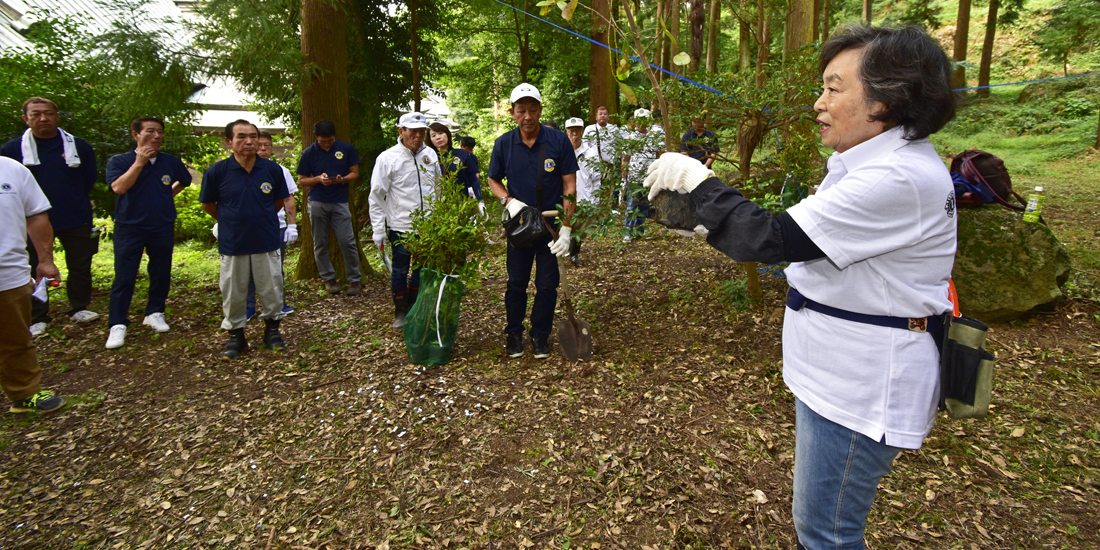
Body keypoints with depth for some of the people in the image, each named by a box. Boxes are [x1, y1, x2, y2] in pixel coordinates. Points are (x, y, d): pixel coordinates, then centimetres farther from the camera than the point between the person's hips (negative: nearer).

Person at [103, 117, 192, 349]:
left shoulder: (171, 162, 4)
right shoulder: (119, 161, -4)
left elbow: (184, 181, 23)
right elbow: (118, 188, -20)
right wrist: (139, 162, -20)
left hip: (163, 228, 3)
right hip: (129, 228, -3)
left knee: (161, 275, 10)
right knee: (124, 277, -2)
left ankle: (155, 313, 27)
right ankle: (117, 325, 3)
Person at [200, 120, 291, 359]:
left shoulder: (273, 169, -5)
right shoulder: (217, 171, -9)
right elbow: (208, 204, 6)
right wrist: (230, 222, 13)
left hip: (267, 243, 1)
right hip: (232, 245, -1)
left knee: (272, 290, 10)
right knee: (233, 294, 10)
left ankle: (272, 330, 29)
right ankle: (235, 335, 26)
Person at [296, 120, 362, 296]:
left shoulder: (346, 149, 2)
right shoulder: (309, 153, 3)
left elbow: (355, 173, 7)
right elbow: (301, 180, 6)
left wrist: (343, 179, -14)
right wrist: (318, 179, -13)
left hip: (340, 202, -1)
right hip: (317, 203, 1)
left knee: (347, 242, -6)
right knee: (320, 244, 6)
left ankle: (355, 280, 5)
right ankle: (329, 279, 18)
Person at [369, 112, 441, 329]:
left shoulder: (430, 154, 5)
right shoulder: (387, 158, -7)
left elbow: (438, 187, 16)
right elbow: (376, 196, -5)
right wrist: (378, 230, -8)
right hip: (400, 227, -4)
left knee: (422, 270, 13)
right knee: (399, 271, 7)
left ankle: (414, 310, 31)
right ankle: (400, 313, 25)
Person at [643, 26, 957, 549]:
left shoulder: (899, 180, -27)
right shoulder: (887, 163, 8)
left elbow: (771, 240, -28)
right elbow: (796, 237, 11)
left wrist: (698, 178, -18)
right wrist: (709, 222, 6)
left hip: (862, 392, -10)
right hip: (839, 375, 10)